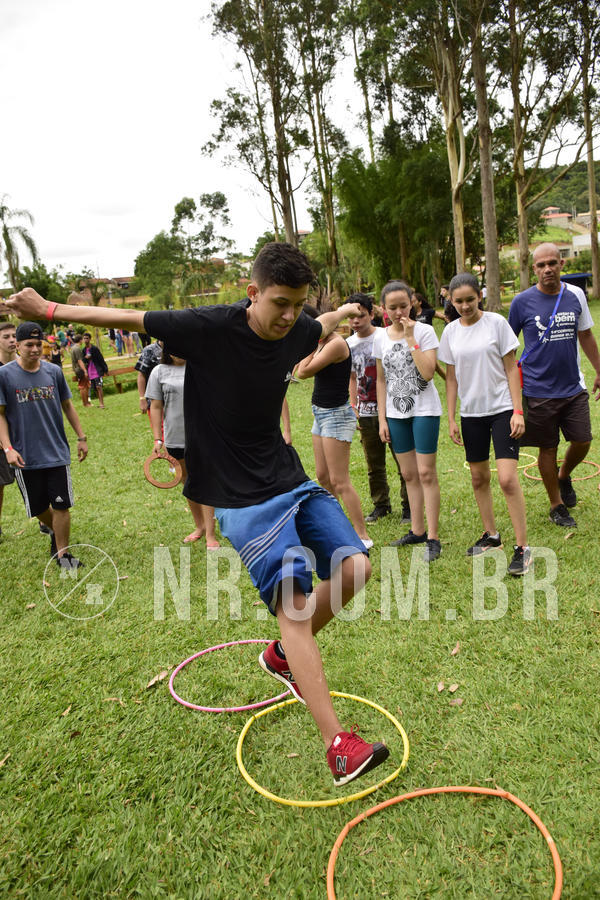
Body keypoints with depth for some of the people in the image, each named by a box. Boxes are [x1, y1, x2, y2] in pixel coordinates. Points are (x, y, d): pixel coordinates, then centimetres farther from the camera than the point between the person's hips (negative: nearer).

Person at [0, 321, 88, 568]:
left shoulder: (54, 371, 2)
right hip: (25, 457, -1)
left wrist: (81, 437, 12)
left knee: (61, 505, 0)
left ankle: (62, 553, 15)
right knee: (38, 508, 11)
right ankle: (55, 531, 41)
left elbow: (67, 405, 12)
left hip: (57, 452, 1)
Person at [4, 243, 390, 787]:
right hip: (241, 498, -6)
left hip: (291, 479, 7)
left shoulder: (299, 331, -1)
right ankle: (338, 745, -3)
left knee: (354, 567, -1)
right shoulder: (209, 328, -19)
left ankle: (284, 655, 24)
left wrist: (343, 314, 20)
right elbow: (131, 319, -5)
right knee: (294, 607, -12)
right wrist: (48, 309, 1)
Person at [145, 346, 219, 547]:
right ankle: (199, 526, 31)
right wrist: (158, 439, -1)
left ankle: (210, 535, 2)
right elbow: (156, 407, 4)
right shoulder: (159, 372, 4)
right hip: (175, 438, 2)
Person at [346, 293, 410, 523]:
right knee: (374, 464, 12)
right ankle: (381, 504, 27)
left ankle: (408, 506, 13)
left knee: (403, 461, 0)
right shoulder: (349, 344, 7)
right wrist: (353, 407, 11)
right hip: (366, 412, 5)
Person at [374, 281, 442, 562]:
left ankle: (432, 537, 3)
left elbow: (428, 373, -19)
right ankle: (417, 530, 24)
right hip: (396, 413, 4)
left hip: (424, 410, -4)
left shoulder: (424, 331, -6)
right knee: (409, 473, 11)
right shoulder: (380, 338, 6)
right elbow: (381, 380, 11)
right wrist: (382, 418, 7)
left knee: (426, 472, -5)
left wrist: (411, 338, -20)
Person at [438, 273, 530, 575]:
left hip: (502, 409, -4)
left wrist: (518, 411, -10)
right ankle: (491, 535, 29)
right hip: (471, 412, 4)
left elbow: (511, 368, -4)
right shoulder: (450, 331, 5)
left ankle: (522, 547, -1)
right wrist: (451, 418, 7)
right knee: (479, 477, 12)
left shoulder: (496, 322, -5)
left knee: (507, 478, -12)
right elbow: (451, 377, 10)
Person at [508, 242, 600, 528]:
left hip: (573, 387, 3)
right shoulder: (522, 301, -7)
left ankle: (564, 475, 38)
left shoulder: (575, 296, 3)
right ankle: (557, 505, 24)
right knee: (548, 449, 6)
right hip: (538, 390, -3)